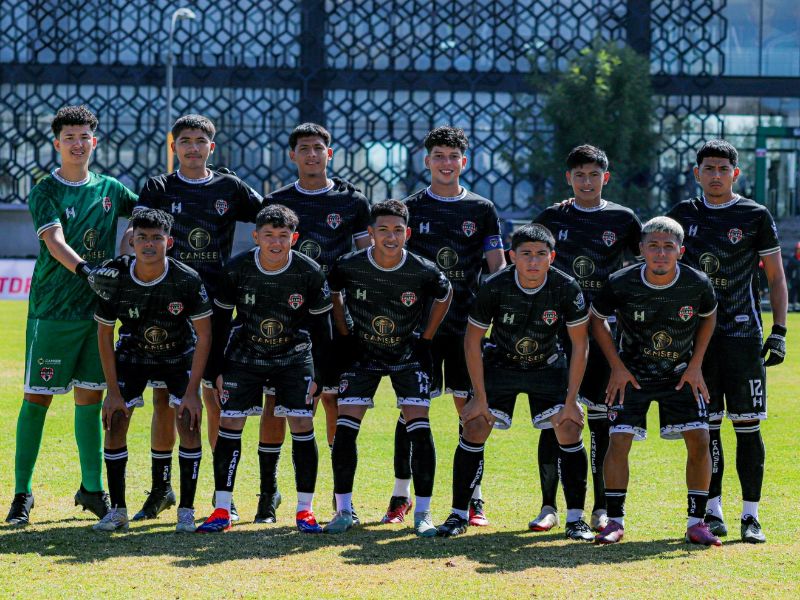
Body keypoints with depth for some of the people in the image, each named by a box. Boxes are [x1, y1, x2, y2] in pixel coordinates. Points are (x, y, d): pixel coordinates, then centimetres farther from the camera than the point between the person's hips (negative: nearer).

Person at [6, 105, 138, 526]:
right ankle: (22, 493, 2)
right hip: (52, 310, -4)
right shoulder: (45, 192, -4)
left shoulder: (110, 189, 10)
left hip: (97, 308, 4)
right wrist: (86, 270, -34)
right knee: (38, 397, -3)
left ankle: (91, 488, 18)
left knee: (90, 397, 8)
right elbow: (54, 241, -18)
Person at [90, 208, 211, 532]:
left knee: (189, 423, -15)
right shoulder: (114, 278, -23)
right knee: (114, 421, -9)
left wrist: (192, 391, -20)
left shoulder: (187, 280, -28)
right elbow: (104, 335, -9)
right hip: (132, 354, 2)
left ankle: (186, 511, -4)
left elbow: (204, 337, -18)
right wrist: (113, 390, -12)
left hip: (179, 356, -2)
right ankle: (118, 511, 0)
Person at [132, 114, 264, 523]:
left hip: (215, 307, 0)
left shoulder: (230, 188, 7)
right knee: (163, 398, 3)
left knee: (217, 399, -1)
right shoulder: (158, 188, 5)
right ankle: (160, 488, 14)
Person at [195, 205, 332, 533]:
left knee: (302, 426, -9)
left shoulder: (310, 273, -17)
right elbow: (220, 321, -4)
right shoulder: (236, 269, -17)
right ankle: (222, 510, 0)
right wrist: (216, 368, -3)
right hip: (244, 355, 0)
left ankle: (305, 510, 1)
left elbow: (321, 325, -5)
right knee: (230, 424, -7)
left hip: (293, 356, 0)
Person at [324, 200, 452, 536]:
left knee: (420, 430, -12)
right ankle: (343, 511, 3)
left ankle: (423, 513, -3)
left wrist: (426, 339, 1)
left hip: (408, 355, -1)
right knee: (344, 428, -9)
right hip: (362, 354, 1)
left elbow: (444, 297, 4)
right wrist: (344, 336, 2)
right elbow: (333, 294, 5)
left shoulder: (423, 272, -19)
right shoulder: (349, 266, -18)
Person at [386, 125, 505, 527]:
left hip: (466, 324, 0)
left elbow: (497, 267, 6)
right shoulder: (410, 207, 6)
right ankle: (401, 496, 6)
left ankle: (473, 498, 8)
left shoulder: (482, 210, 7)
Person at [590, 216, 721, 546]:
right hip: (632, 374, -1)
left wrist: (695, 366, -2)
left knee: (698, 438, -11)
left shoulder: (698, 284, -18)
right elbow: (596, 319, -3)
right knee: (619, 439, -14)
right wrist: (617, 367, -7)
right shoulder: (621, 283, -21)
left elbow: (708, 317, 4)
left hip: (681, 374, 1)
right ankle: (615, 521, -2)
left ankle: (696, 521, 1)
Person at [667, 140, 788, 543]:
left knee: (748, 426, -3)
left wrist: (779, 332, -4)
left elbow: (776, 277, 4)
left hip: (743, 334, -2)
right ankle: (713, 511, 10)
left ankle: (750, 515, 3)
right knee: (705, 426, 3)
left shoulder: (755, 217, 2)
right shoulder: (683, 215, 9)